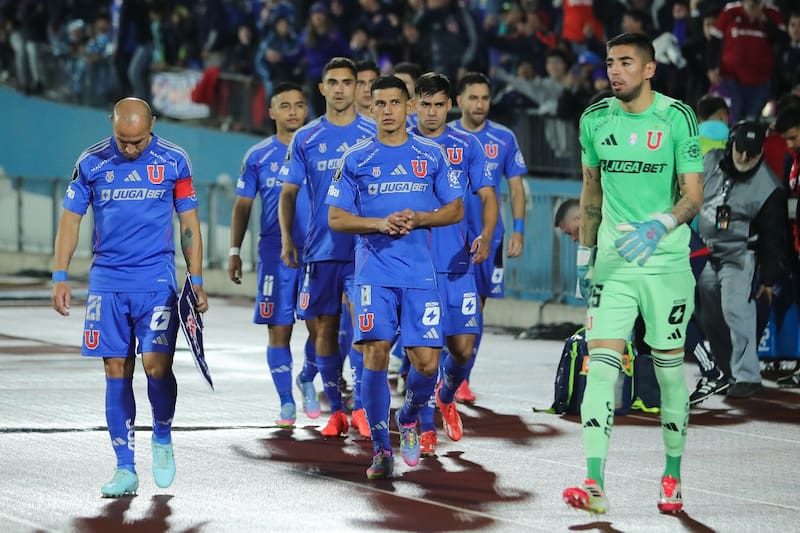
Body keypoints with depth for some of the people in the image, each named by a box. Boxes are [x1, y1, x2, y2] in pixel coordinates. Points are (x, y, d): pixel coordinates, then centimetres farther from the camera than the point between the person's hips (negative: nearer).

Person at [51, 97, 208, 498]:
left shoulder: (173, 162, 2)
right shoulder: (91, 163, 3)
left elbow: (189, 224, 8)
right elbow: (70, 221, 7)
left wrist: (196, 280, 4)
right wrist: (59, 277, 1)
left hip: (157, 281, -1)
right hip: (107, 281, 2)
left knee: (156, 363, -14)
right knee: (116, 372, 1)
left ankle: (163, 439, 14)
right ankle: (125, 469, 7)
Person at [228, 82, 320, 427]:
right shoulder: (258, 156, 6)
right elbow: (242, 206, 10)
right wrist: (234, 251, 3)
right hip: (274, 253, 0)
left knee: (318, 327, -6)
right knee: (279, 330, 0)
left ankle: (308, 380, 22)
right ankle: (286, 403, 8)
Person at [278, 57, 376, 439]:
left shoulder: (374, 135, 3)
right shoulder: (305, 139, 7)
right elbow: (288, 193, 9)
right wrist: (286, 237, -2)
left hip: (365, 248, -2)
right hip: (321, 248, 2)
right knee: (325, 328, 4)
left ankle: (362, 406, -7)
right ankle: (336, 411, 12)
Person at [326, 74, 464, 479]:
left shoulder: (431, 155, 8)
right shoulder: (356, 160, 5)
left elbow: (455, 210, 10)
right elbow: (335, 218, 5)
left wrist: (418, 219, -9)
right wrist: (379, 223, -12)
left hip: (420, 272, 1)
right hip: (374, 271, -1)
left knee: (426, 361, -5)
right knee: (376, 352, -12)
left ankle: (409, 416, 27)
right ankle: (381, 449, -3)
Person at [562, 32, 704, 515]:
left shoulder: (676, 117, -6)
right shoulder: (595, 119, 6)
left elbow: (693, 196, -8)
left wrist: (658, 226, -25)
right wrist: (584, 254, 19)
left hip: (667, 260, -2)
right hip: (612, 259, 2)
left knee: (670, 366, 5)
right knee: (602, 362, -10)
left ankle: (673, 477, 21)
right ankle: (595, 484, -16)